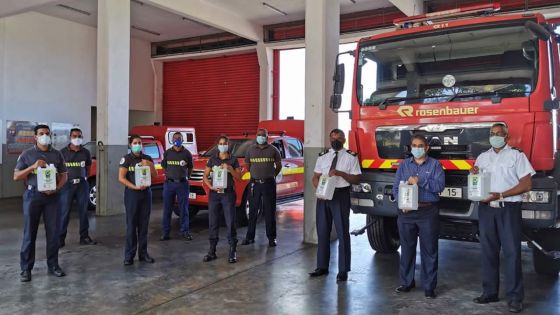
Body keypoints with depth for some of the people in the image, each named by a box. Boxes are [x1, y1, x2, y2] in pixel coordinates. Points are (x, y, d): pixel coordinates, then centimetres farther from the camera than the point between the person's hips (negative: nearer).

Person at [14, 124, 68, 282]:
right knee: (29, 233, 2)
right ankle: (26, 268, 11)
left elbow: (63, 175, 10)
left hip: (52, 196, 2)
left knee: (53, 232, 5)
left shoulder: (57, 154, 8)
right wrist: (33, 167, -15)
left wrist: (56, 188, -8)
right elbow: (16, 176, 0)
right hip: (33, 195, -2)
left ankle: (53, 265, 16)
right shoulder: (27, 154, 2)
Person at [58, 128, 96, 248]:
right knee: (64, 212, -1)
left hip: (82, 184, 3)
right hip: (67, 184, -3)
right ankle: (60, 238, 6)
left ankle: (84, 237, 16)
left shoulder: (85, 152, 7)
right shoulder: (63, 152, 0)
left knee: (83, 211, 8)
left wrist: (85, 177, 7)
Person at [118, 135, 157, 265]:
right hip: (132, 193, -4)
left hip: (146, 193, 4)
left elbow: (155, 175, 6)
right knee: (131, 225, -2)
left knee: (144, 225, 7)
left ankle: (143, 253, 15)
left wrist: (149, 165, -10)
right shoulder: (126, 159, -3)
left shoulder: (147, 158, 9)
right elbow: (121, 178, -10)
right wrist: (135, 187, -20)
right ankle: (129, 255, 5)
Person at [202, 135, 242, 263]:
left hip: (228, 193, -2)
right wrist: (211, 186, -11)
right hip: (214, 193, 2)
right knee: (213, 222, 6)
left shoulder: (233, 159, 4)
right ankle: (212, 251, 15)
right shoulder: (212, 159, 9)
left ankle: (232, 252, 3)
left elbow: (239, 177, 1)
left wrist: (230, 169, -15)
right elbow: (205, 176, 6)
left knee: (230, 223, -4)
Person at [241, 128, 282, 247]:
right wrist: (254, 174, 13)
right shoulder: (251, 150, 8)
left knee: (270, 211, 3)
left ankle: (272, 238, 11)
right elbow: (247, 165, 17)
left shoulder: (273, 150, 2)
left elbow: (279, 166, 12)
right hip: (254, 183, 2)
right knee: (252, 211, 6)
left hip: (269, 183, -2)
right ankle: (250, 237, 13)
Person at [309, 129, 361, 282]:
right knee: (323, 231, 12)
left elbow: (356, 179, -6)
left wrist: (340, 173, -20)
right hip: (323, 195, 4)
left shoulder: (351, 157, -2)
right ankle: (322, 266, 25)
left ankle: (343, 270, 13)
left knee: (342, 233, 2)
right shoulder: (322, 156, 10)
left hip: (341, 195, -4)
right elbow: (316, 177, 9)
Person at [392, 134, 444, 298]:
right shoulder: (404, 165, 12)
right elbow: (396, 187, 6)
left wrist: (420, 181, -18)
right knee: (407, 248, 10)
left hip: (428, 212, -2)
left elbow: (440, 185, -9)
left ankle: (429, 286, 11)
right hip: (406, 211, 3)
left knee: (429, 250, 1)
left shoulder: (434, 164, 5)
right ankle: (406, 282, 22)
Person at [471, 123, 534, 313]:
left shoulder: (516, 155, 3)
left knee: (512, 252, -5)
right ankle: (489, 292, 17)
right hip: (486, 209, 4)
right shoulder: (482, 157, 17)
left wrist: (500, 195, -14)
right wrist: (473, 175, -3)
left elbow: (526, 184, -5)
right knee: (488, 251, 8)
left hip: (508, 209, -4)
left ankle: (515, 297, 2)